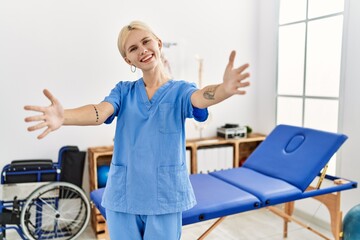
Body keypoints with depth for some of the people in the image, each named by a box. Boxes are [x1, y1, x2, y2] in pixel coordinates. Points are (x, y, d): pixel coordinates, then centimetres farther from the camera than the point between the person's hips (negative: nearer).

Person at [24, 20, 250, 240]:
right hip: (123, 196, 2)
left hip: (165, 196, -1)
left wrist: (224, 89, -49)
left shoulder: (179, 90, -1)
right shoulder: (124, 91, 4)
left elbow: (200, 98, -24)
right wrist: (64, 117, -38)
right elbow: (99, 112, -15)